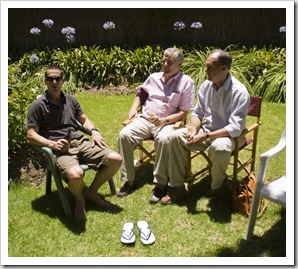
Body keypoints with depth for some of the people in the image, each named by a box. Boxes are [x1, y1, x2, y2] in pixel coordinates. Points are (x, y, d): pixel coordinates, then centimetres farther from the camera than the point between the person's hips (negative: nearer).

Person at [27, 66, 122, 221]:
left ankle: (91, 192, 11)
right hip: (59, 149, -6)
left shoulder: (70, 100, 17)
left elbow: (84, 120, 25)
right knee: (76, 174, -38)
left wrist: (94, 131, 3)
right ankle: (79, 199, 1)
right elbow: (31, 135, -3)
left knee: (116, 159, -10)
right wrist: (52, 144, -18)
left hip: (80, 142, 6)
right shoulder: (37, 106, 0)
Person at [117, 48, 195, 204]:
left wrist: (164, 120, -19)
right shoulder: (154, 77, 14)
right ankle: (129, 180, -13)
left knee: (164, 140, -38)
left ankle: (160, 183, -23)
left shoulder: (186, 82, -1)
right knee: (124, 135, -23)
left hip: (167, 123, -4)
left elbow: (184, 113, -4)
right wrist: (133, 108, 10)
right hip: (144, 119, 5)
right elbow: (140, 92, 30)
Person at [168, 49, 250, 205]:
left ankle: (217, 187, -8)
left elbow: (236, 128, -25)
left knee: (219, 147, -39)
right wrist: (193, 130, -14)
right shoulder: (206, 85, -2)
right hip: (206, 130, 6)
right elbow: (197, 112, 8)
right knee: (175, 137, -12)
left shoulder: (239, 92, -21)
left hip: (228, 135, -6)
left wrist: (205, 136, -30)